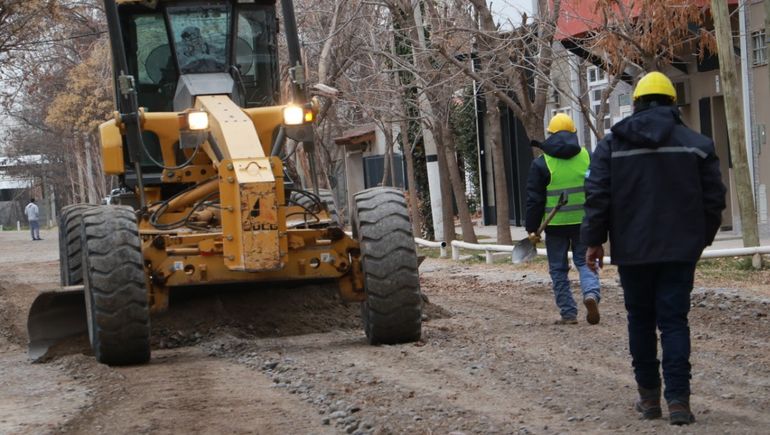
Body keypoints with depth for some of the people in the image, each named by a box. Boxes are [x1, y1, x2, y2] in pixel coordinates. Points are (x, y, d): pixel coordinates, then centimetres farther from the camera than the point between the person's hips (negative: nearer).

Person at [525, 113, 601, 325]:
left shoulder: (541, 163, -3)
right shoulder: (587, 156, 4)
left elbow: (534, 199, -4)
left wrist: (532, 228, 2)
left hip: (555, 224, -2)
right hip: (584, 221, 2)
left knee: (558, 269, 9)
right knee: (584, 261, 12)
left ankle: (568, 313, 8)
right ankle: (591, 292, -16)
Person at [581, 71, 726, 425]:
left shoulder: (612, 144, 1)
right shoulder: (697, 144, 2)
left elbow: (597, 196, -3)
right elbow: (713, 198, 4)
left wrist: (594, 240, 3)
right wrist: (702, 238, 16)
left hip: (632, 250, 0)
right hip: (680, 249, 0)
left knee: (640, 319, 13)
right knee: (674, 320, 0)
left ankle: (649, 396, 15)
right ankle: (678, 399, -10)